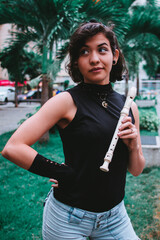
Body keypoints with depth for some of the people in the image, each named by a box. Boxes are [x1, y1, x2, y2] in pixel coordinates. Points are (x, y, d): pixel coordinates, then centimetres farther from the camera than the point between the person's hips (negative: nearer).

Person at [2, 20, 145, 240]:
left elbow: (136, 170, 8)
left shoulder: (129, 106, 2)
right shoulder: (67, 101, -13)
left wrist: (134, 147, -11)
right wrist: (64, 173, -17)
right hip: (70, 219, -4)